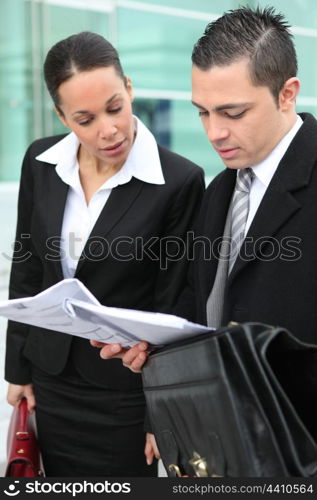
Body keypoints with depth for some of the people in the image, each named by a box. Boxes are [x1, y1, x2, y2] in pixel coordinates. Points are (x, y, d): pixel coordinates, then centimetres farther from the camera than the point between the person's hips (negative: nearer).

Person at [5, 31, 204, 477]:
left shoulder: (180, 181, -17)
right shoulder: (40, 162, -3)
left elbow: (173, 307, -11)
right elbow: (26, 271, 6)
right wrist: (18, 369, 9)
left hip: (125, 393, -4)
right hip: (50, 382, 4)